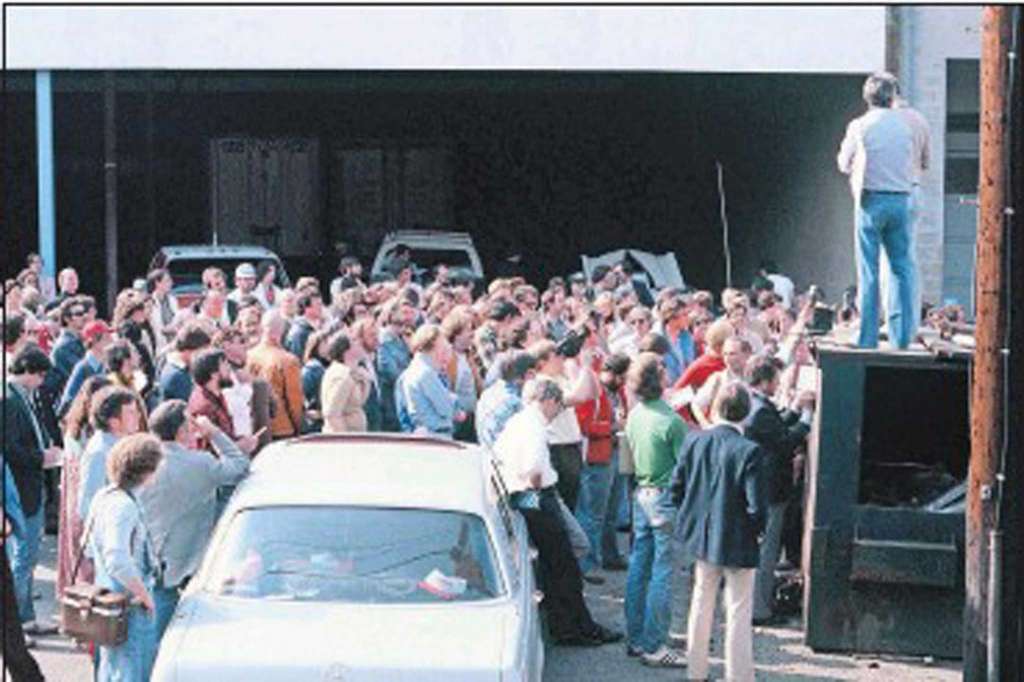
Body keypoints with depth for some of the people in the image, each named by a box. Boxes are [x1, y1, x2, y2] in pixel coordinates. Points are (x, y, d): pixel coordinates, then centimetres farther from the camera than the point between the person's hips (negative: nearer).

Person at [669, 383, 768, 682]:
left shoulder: (694, 441, -8)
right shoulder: (750, 452, -21)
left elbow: (676, 488, 0)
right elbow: (757, 508, -21)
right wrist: (756, 530, -1)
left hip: (701, 537, 5)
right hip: (737, 544, -5)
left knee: (701, 604, 19)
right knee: (738, 613, 6)